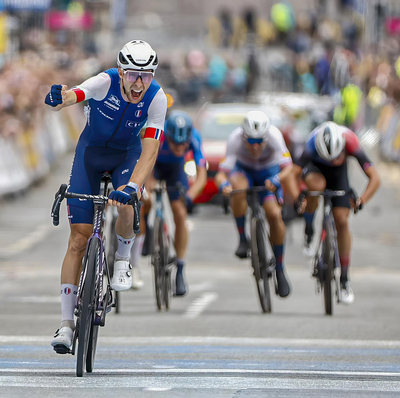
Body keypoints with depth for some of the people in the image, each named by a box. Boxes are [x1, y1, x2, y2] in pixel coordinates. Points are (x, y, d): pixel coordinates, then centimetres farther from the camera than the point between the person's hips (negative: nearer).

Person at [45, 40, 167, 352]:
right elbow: (73, 95, -46)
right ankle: (66, 322, -2)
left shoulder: (157, 98, -25)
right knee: (79, 238, -7)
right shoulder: (105, 82, -29)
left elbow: (150, 148, -31)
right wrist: (60, 99, -71)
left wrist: (132, 185, -46)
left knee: (126, 207, -31)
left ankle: (122, 259, 3)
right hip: (91, 150, -1)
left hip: (127, 153, 1)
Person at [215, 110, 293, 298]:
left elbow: (287, 167, -38)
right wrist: (223, 184, -59)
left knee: (274, 215, -18)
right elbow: (221, 173, -36)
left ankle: (279, 269, -1)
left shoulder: (274, 135, -34)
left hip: (268, 172, 0)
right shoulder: (235, 139, -34)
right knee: (238, 187, -37)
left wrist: (276, 180, -58)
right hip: (243, 169, 0)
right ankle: (242, 238, -18)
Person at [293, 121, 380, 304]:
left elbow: (374, 178, -38)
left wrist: (362, 200, -51)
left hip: (338, 173, 1)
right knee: (317, 185, -39)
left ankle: (344, 279, 3)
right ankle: (308, 229, -11)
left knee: (342, 221, -8)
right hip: (314, 167, -1)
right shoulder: (312, 145, -40)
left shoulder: (350, 143, -37)